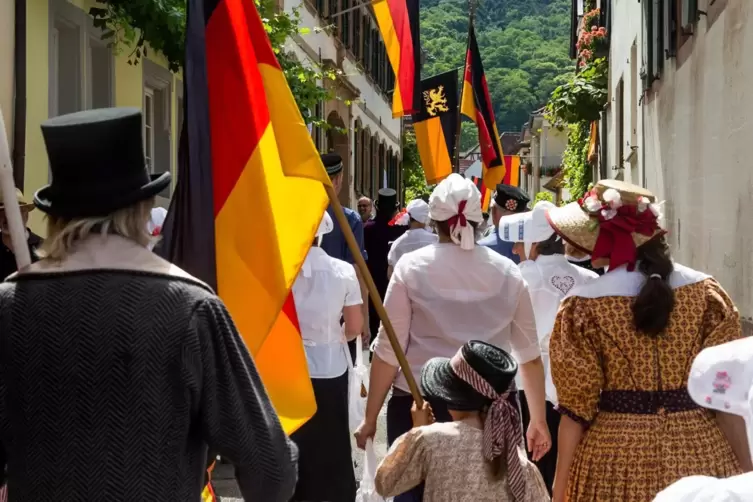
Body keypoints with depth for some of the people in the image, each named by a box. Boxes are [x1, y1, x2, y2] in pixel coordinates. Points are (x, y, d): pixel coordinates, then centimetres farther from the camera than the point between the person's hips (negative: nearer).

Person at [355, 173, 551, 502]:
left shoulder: (412, 267, -4)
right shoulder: (507, 272, 3)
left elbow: (389, 351, -5)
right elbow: (529, 354, 6)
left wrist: (370, 417, 4)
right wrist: (538, 420, 16)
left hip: (418, 405, -2)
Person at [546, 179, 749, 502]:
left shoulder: (585, 305, -11)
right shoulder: (706, 292, -4)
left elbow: (577, 407, -8)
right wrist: (739, 471, 8)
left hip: (616, 459, -2)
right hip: (700, 454, 2)